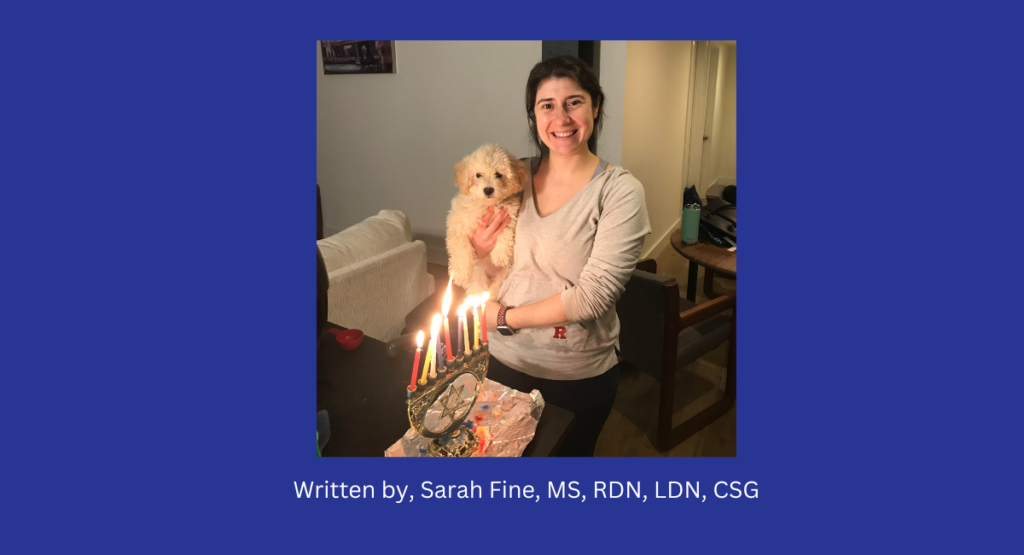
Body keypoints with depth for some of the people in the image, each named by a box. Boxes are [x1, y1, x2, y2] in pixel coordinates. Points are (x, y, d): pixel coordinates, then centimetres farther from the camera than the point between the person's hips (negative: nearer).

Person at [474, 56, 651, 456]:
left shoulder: (620, 191, -16)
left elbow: (593, 295, -21)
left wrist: (506, 317, -14)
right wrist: (480, 252, -13)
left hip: (579, 375, -3)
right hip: (507, 360, 4)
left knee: (569, 453, 21)